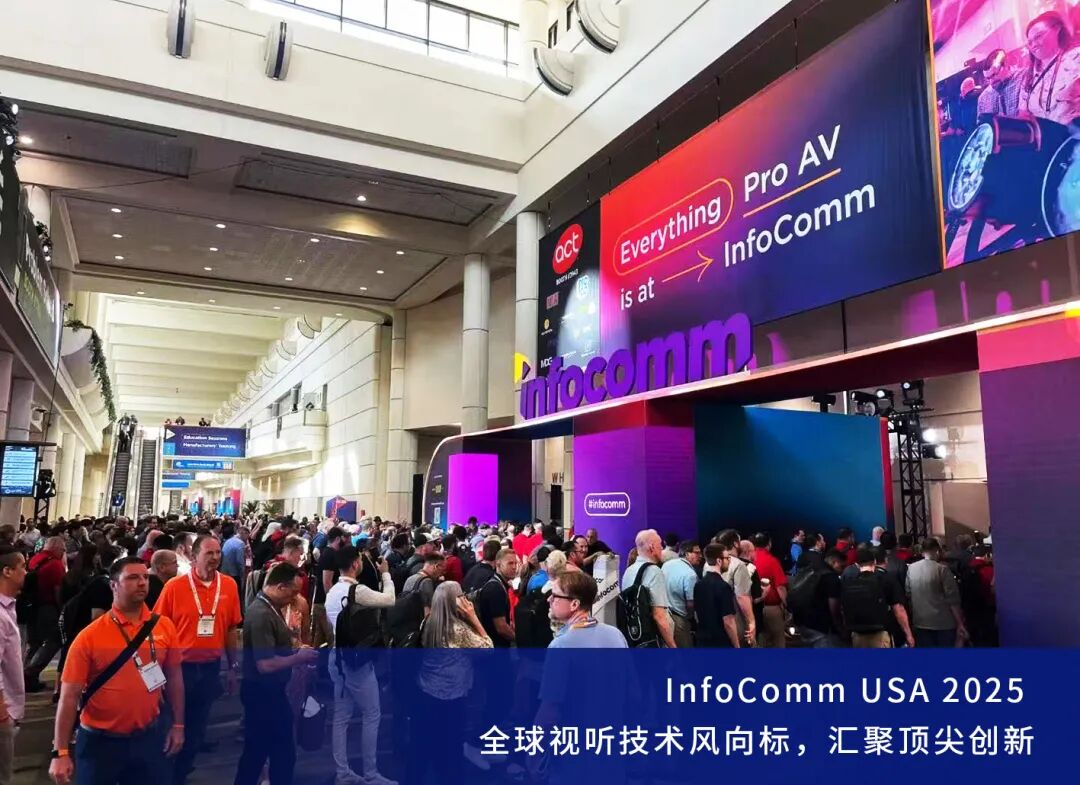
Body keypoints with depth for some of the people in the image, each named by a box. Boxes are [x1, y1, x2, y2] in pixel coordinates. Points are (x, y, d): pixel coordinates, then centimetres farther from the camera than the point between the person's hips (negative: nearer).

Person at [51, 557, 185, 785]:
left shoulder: (164, 626, -4)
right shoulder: (90, 636, -12)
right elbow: (70, 695, -9)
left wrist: (178, 724, 8)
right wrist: (61, 752, -10)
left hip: (149, 737, 2)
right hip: (101, 741, -2)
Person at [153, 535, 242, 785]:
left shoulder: (229, 586, -3)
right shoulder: (175, 586, -11)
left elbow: (231, 629, 5)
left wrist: (233, 667, 7)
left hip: (210, 668, 3)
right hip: (178, 667, -3)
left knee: (197, 728, 16)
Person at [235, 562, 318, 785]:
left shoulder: (272, 608, 6)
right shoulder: (261, 614, -25)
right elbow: (266, 664, -30)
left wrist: (296, 649, 5)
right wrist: (299, 658, -17)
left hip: (271, 690, 10)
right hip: (262, 693, -10)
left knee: (282, 750, 17)